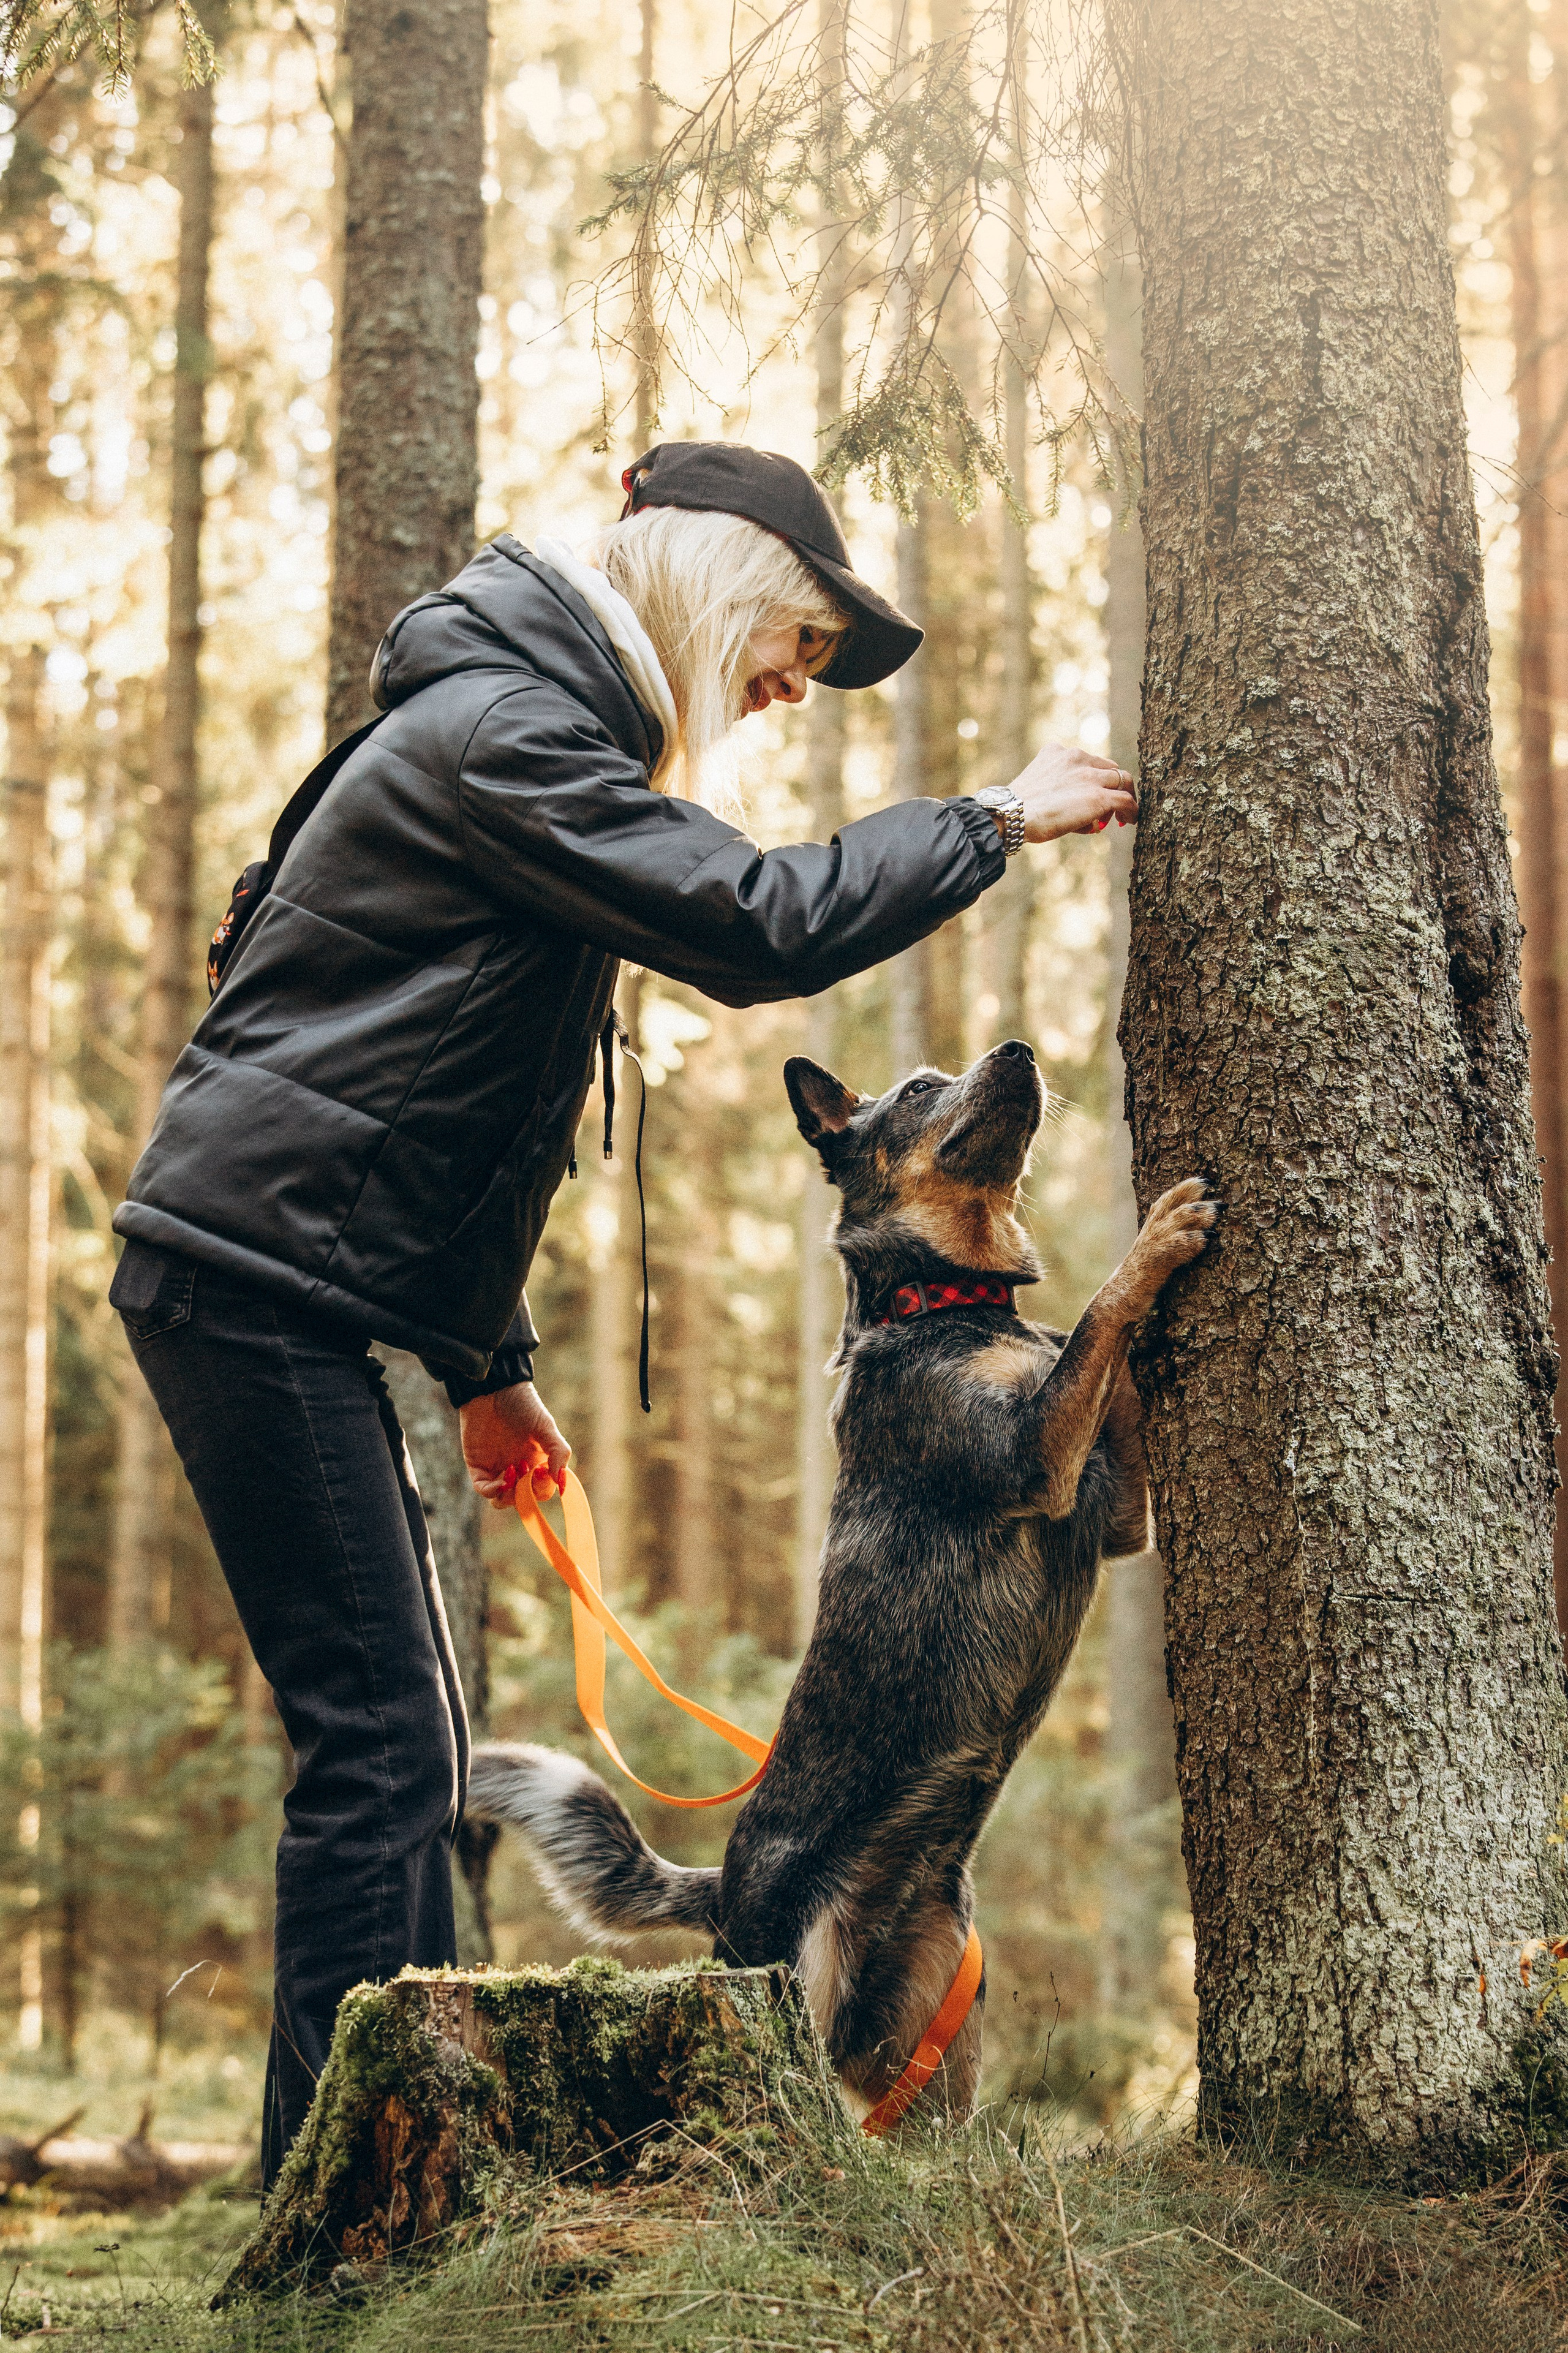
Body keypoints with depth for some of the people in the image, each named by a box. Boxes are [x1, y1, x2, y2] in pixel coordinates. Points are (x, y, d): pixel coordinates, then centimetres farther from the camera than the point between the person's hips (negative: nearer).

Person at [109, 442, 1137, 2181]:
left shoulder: (543, 736, 21)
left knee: (402, 1742, 11)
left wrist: (489, 1360, 23)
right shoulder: (498, 729, -12)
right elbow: (754, 926, -23)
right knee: (374, 1741, -11)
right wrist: (999, 820, -11)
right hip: (253, 1273, -10)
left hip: (298, 1291, 10)